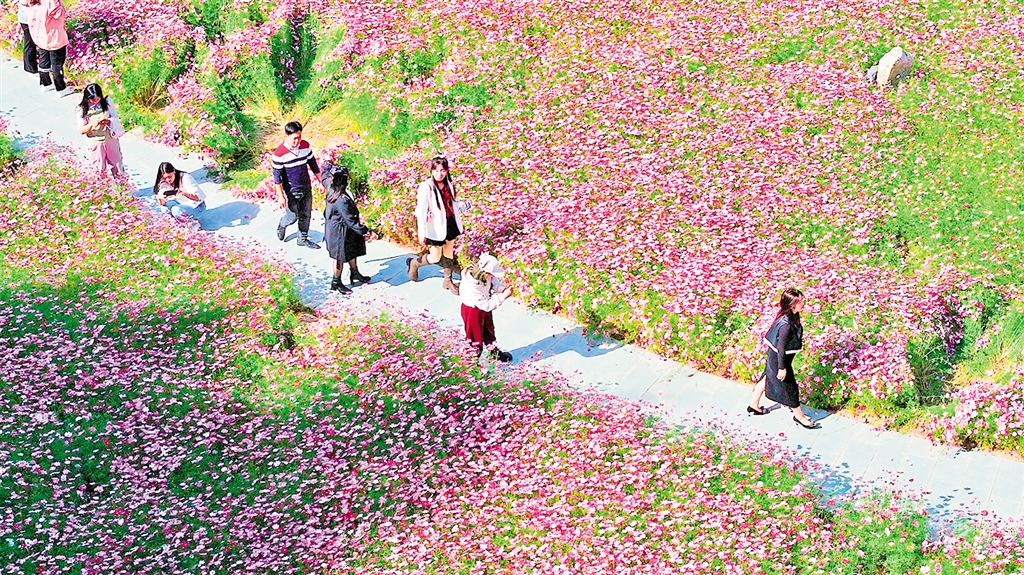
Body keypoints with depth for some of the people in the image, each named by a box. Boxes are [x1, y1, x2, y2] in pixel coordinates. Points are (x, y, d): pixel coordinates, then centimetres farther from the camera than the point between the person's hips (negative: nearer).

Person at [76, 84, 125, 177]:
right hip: (95, 144, -1)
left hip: (111, 140, 1)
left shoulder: (107, 102, -9)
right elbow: (81, 131, -11)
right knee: (100, 171, 11)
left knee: (117, 167, 15)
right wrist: (92, 124, -31)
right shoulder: (82, 109, -12)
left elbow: (116, 118, -3)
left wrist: (107, 121, -27)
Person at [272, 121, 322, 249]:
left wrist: (320, 180, 10)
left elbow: (312, 163, 7)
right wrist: (280, 196, -18)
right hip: (292, 191, -5)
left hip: (306, 188, 5)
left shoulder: (305, 146, -8)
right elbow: (277, 176, -18)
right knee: (292, 216, 8)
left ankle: (303, 239, 33)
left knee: (306, 215, 15)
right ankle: (282, 225, 42)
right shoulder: (279, 153, -24)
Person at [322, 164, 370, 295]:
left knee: (352, 252, 26)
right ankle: (336, 283, 27)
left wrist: (327, 167, 31)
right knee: (340, 257, 10)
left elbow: (325, 178, 12)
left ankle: (355, 274, 46)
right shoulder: (342, 200, -37)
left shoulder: (331, 187, -12)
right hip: (340, 232, -9)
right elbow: (349, 219, -34)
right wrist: (362, 230, -30)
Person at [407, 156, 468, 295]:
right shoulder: (426, 187, -20)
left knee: (449, 253, 17)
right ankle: (414, 263, 33)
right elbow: (421, 210, -19)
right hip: (435, 226, -6)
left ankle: (448, 281, 34)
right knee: (435, 258, 4)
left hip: (450, 223, 6)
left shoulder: (448, 184, 0)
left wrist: (461, 205, -7)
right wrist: (421, 233, -22)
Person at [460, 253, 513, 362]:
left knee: (489, 330, 28)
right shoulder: (472, 287, -43)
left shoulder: (484, 275, -25)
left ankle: (493, 351, 51)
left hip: (484, 306, 7)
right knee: (476, 335, 16)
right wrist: (503, 296, -31)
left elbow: (493, 282, -1)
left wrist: (502, 290, -19)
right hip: (473, 311, -7)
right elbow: (486, 305, -32)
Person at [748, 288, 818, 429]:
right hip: (779, 358, -9)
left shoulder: (792, 316, -9)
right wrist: (782, 368, -18)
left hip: (774, 354, 9)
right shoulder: (786, 324, -37)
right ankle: (799, 416, 32)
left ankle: (753, 406, 46)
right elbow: (781, 348, -27)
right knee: (788, 386, 12)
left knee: (767, 379, 26)